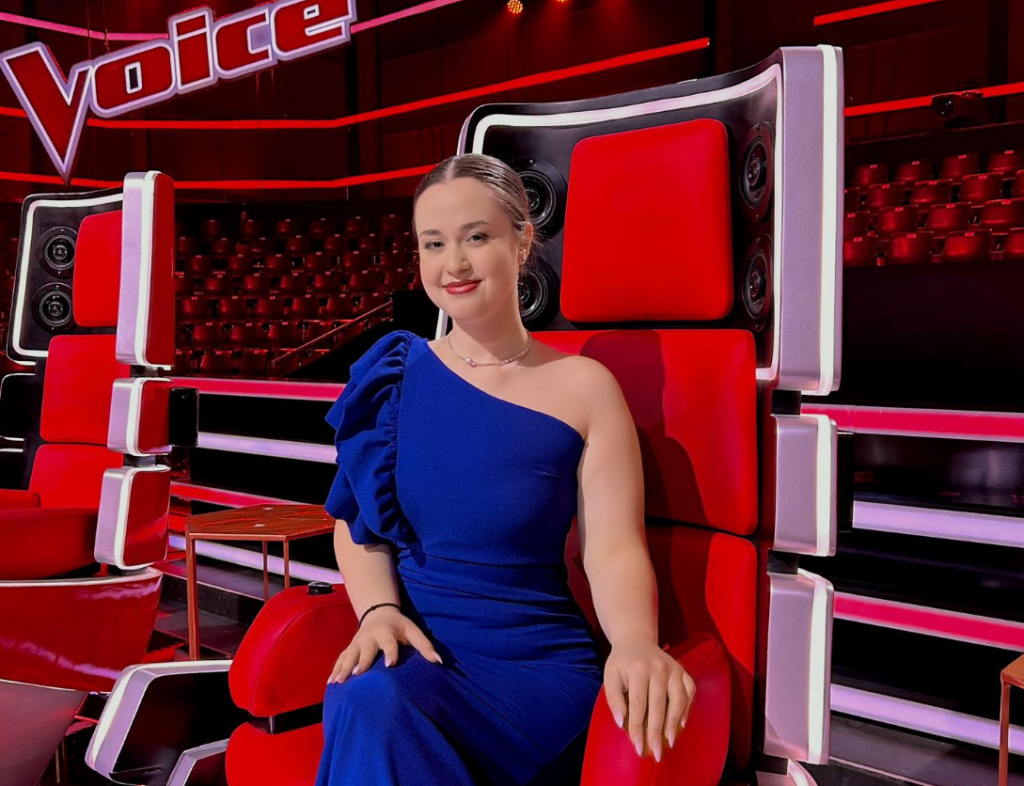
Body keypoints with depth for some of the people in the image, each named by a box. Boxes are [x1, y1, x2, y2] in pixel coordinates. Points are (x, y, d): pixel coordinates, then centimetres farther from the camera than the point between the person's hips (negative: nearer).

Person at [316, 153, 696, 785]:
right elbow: (358, 522, 8)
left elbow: (614, 547, -6)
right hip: (412, 646, 2)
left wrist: (636, 642, -27)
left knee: (376, 712, -30)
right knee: (370, 700, -33)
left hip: (540, 666, -2)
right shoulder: (395, 375, 7)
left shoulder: (584, 386, 0)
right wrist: (379, 610, -13)